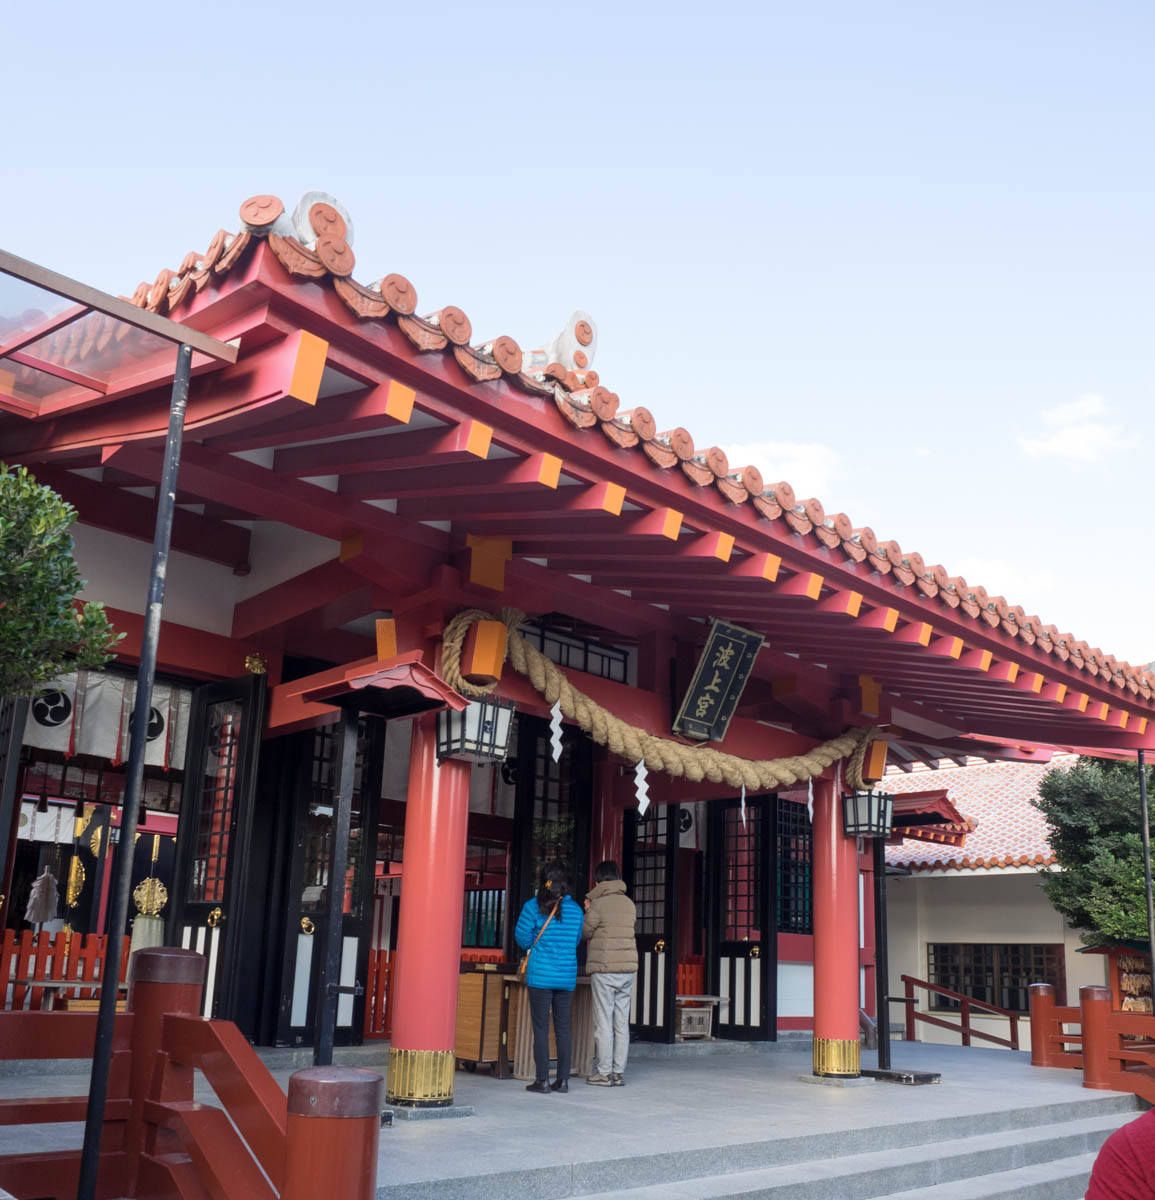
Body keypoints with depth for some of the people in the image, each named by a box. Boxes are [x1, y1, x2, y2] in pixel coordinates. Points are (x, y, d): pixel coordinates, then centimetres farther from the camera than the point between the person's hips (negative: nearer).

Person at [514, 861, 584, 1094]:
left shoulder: (533, 906, -6)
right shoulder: (575, 909, 5)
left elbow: (522, 936, -3)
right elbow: (576, 940, 14)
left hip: (541, 973, -4)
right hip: (567, 974, 4)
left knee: (540, 1028, 0)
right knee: (563, 1028, 10)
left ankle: (542, 1080, 1)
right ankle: (563, 1079, 12)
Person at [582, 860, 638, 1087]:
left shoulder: (598, 903, -9)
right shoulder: (629, 903, 9)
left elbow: (586, 932, -3)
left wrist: (588, 911, 13)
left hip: (604, 969, -6)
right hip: (628, 968, 6)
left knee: (604, 1022, 0)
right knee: (622, 1022, 9)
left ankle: (604, 1072, 2)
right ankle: (619, 1072, 11)